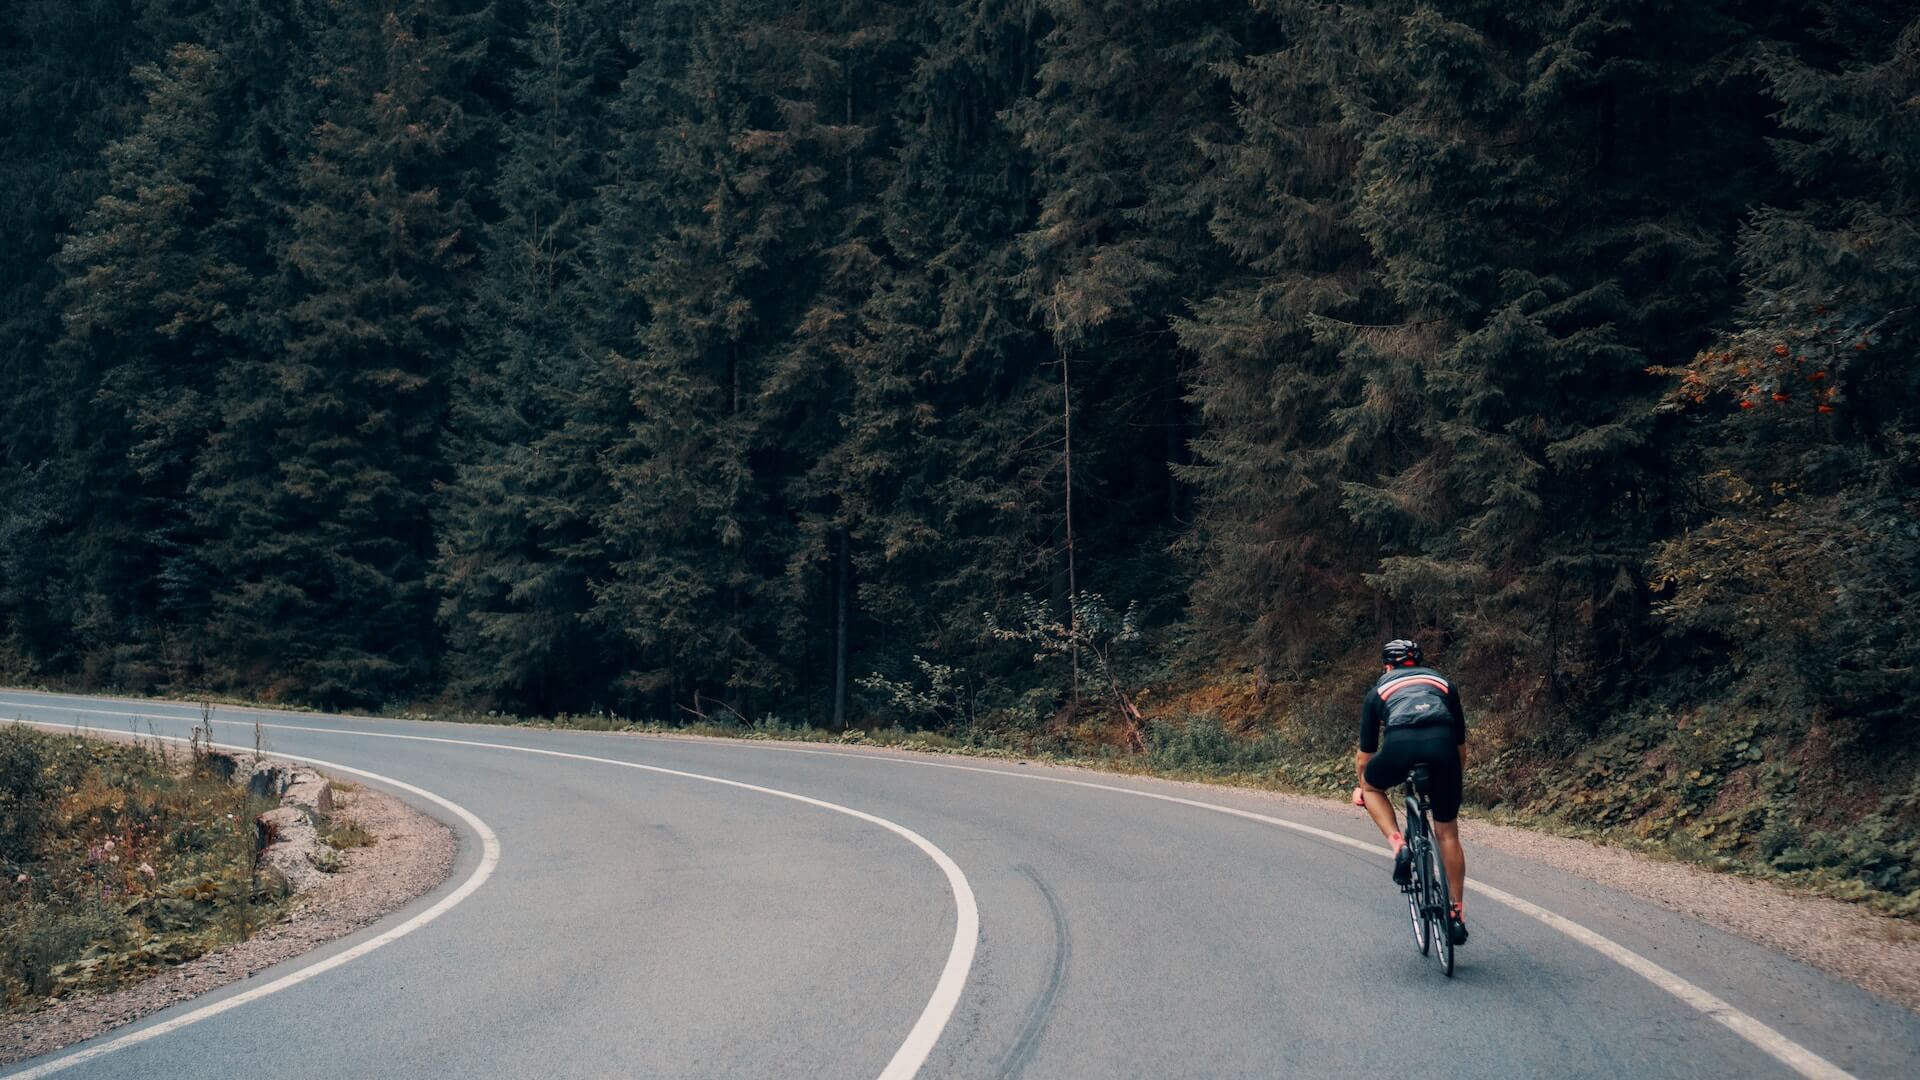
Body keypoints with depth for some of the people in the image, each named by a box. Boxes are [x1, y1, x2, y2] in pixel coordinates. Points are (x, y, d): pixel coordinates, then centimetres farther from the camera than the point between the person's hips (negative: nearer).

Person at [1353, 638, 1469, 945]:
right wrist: (1453, 778, 55)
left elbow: (1365, 756, 36)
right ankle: (1457, 915, 17)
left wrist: (1361, 788, 54)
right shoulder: (1442, 682, 35)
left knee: (1371, 785, 31)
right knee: (1447, 834, 17)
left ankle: (1398, 846, 9)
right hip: (1442, 745, 2)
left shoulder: (1380, 689, 31)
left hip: (1400, 744, -2)